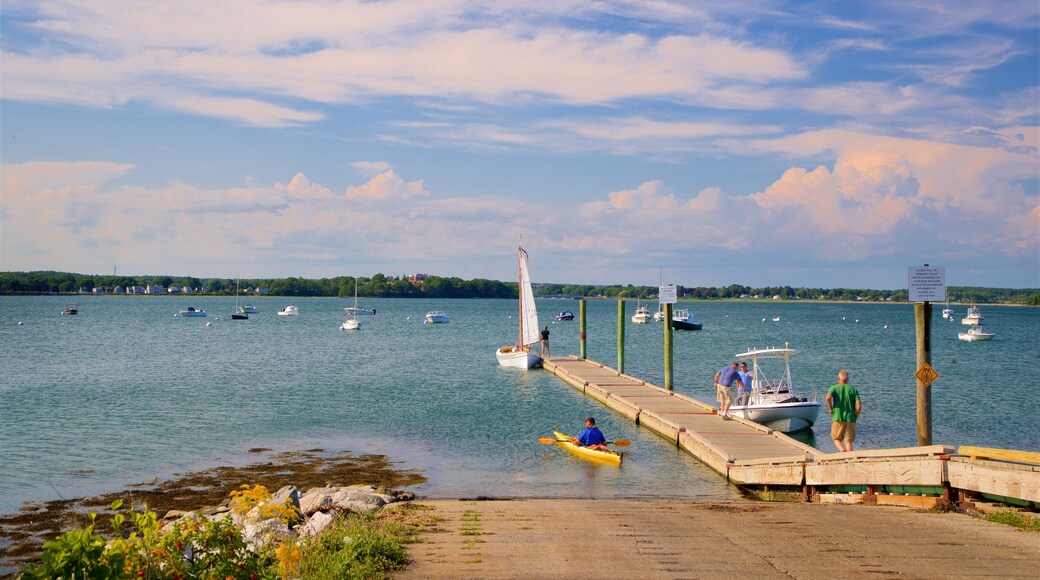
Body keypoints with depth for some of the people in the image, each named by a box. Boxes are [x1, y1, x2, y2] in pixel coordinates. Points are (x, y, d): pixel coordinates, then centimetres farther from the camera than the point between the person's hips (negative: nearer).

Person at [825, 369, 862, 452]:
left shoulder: (834, 388, 4)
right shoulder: (853, 389, 7)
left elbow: (828, 398, -18)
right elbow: (859, 405, -5)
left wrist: (831, 409, -4)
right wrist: (855, 416, 7)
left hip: (838, 418, -1)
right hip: (850, 419, 1)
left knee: (837, 438, 12)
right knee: (848, 441, 8)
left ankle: (842, 450, -15)